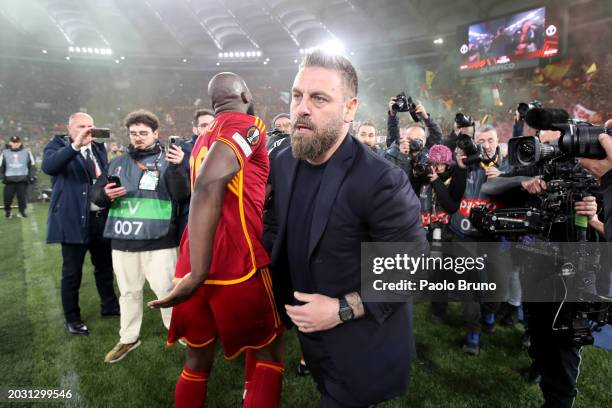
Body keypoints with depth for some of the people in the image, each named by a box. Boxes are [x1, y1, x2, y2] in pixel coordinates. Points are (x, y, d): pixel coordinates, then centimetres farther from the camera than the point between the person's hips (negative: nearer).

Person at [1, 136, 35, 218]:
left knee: (22, 196, -2)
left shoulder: (26, 152, 8)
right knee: (8, 196, -1)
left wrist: (32, 176, 4)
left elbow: (32, 165, 11)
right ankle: (7, 211, 17)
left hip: (23, 179, 0)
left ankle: (22, 211, 9)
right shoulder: (5, 153, 9)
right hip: (10, 179, 1)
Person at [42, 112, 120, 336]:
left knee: (105, 265, 17)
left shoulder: (98, 147, 12)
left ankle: (109, 306, 33)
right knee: (72, 272, 5)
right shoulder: (58, 145, -4)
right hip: (73, 220, -5)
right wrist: (75, 146, -36)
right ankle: (72, 318, 20)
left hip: (101, 218, 6)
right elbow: (48, 166, -26)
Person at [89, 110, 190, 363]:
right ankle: (128, 338, 33)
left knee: (165, 289, 1)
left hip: (159, 241, -5)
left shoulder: (167, 160, -4)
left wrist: (177, 168, -30)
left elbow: (182, 195, -15)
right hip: (123, 240, 5)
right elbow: (95, 193, 14)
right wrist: (106, 194, -8)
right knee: (129, 292, 17)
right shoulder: (118, 163, 11)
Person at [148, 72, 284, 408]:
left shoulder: (205, 137, 19)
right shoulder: (247, 126, -7)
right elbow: (209, 189, -23)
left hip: (196, 266, 7)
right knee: (268, 353, 14)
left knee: (199, 358, 20)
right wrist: (199, 272, -27)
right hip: (237, 266, -7)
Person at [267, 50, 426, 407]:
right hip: (310, 333, 6)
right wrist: (281, 294, 6)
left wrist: (343, 310, -23)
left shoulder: (382, 180, -26)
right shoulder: (285, 163, -5)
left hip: (361, 348, -6)